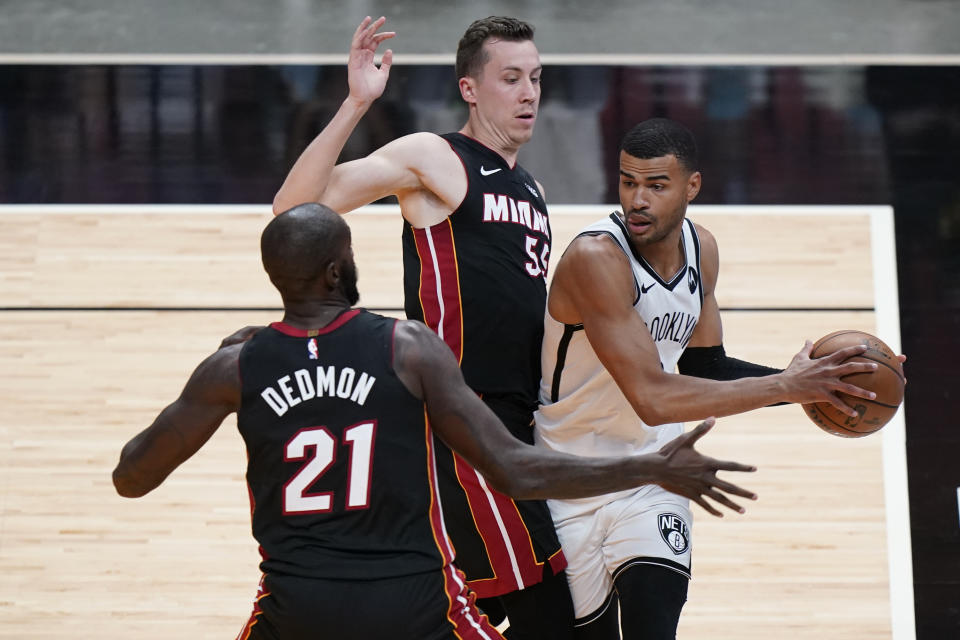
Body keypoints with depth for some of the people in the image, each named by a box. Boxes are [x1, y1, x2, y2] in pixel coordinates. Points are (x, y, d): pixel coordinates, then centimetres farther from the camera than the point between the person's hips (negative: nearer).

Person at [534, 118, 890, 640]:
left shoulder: (700, 249, -3)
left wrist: (805, 383, -6)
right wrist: (786, 386, -32)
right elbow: (652, 397, -33)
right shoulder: (594, 257, -27)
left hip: (651, 481, 4)